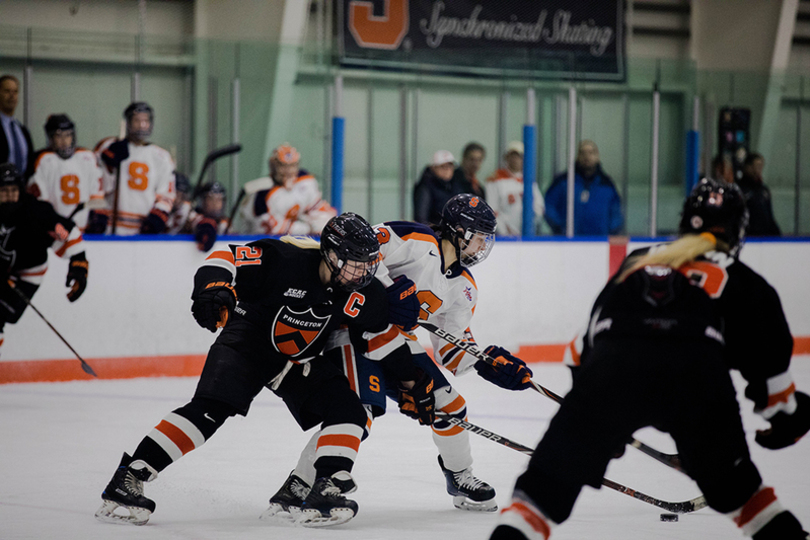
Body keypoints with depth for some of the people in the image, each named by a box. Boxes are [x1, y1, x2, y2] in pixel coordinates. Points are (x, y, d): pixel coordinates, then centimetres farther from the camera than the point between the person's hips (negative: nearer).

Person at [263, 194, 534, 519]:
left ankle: (460, 479, 32)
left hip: (396, 345, 9)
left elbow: (453, 348, 12)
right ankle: (296, 489, -18)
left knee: (448, 406, 7)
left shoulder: (463, 288, 10)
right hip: (354, 334, -9)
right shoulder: (418, 243, -15)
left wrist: (490, 362, -4)